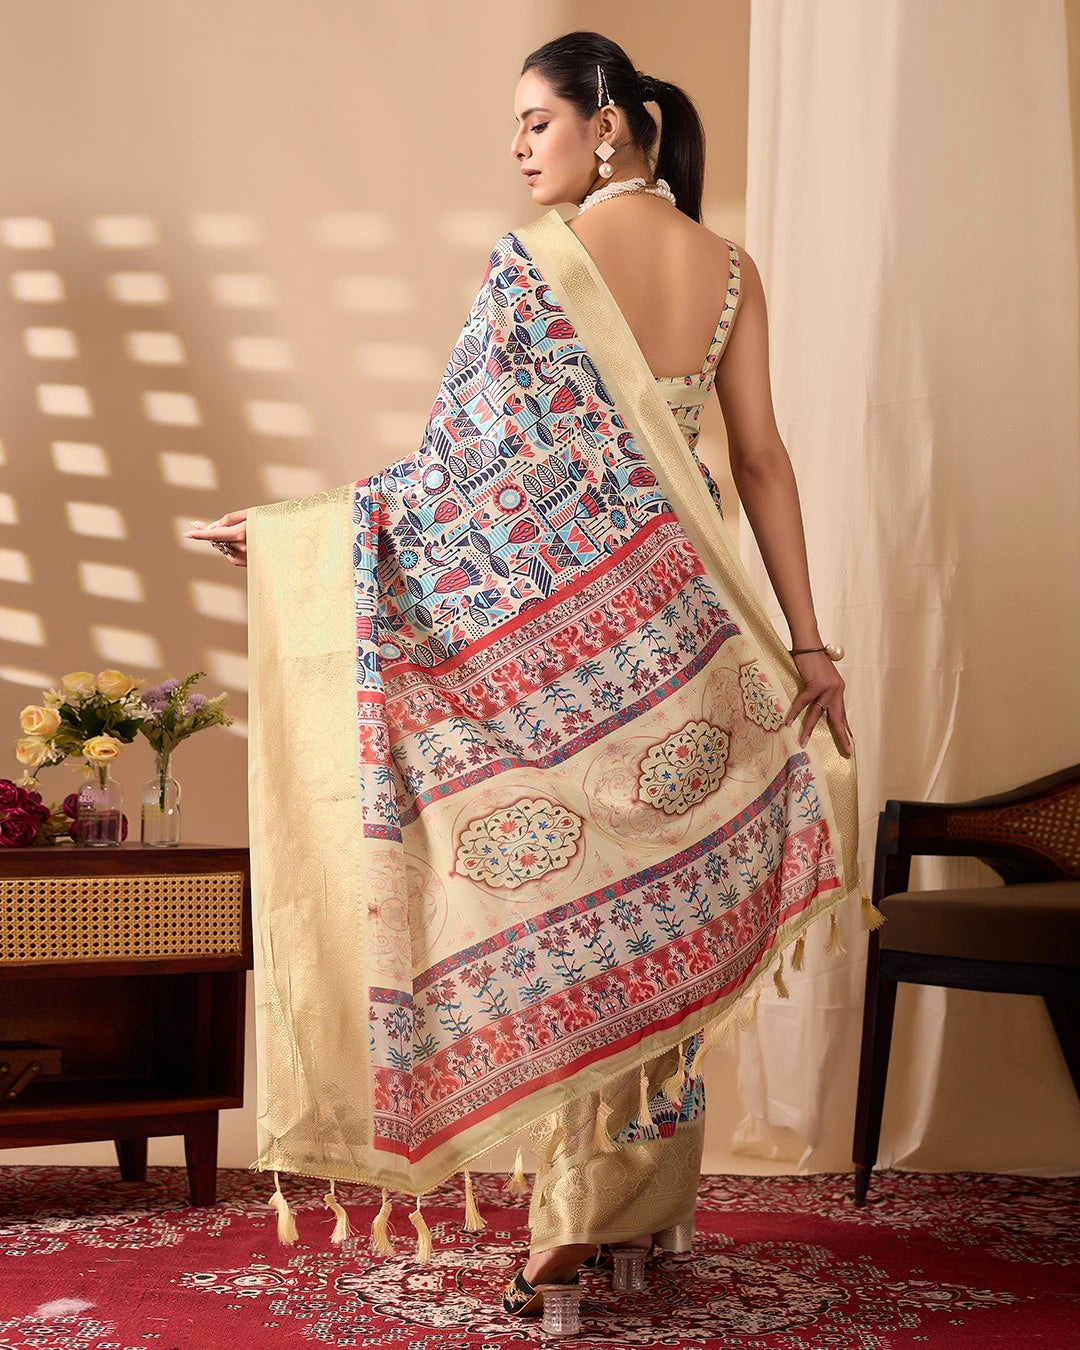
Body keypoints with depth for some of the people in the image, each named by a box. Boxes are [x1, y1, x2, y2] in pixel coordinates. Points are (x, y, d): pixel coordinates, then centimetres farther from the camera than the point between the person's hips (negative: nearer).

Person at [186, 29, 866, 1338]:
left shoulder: (536, 261, -8)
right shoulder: (731, 270, 5)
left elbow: (469, 460, -11)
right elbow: (761, 460, 1)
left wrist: (286, 529, -5)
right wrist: (807, 642, 2)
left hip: (565, 619, -4)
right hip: (684, 620, 4)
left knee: (569, 899, 4)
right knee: (664, 906, 12)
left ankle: (575, 1225, 8)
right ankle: (650, 1213, 21)